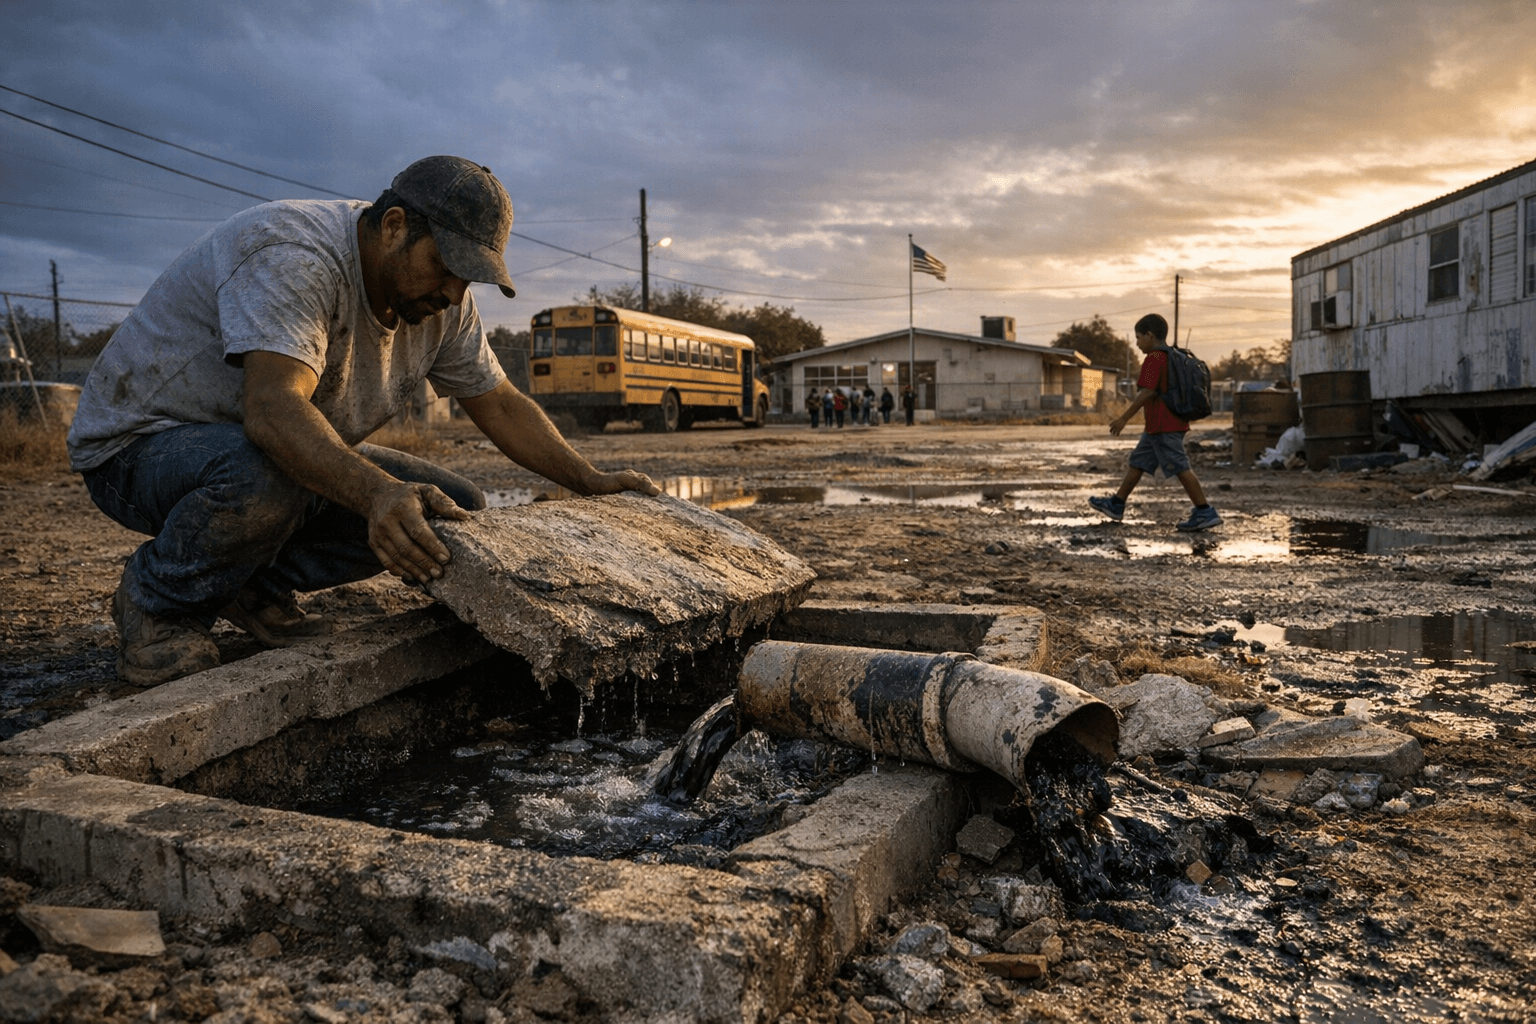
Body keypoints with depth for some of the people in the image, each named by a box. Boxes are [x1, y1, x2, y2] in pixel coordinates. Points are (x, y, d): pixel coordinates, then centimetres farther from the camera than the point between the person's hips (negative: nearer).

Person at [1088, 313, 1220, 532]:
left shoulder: (1154, 359, -14)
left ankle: (1205, 512, -6)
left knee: (1181, 468, -8)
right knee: (1137, 462, 15)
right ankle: (1116, 505, 22)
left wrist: (1124, 418, -18)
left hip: (1163, 427, -10)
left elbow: (1147, 392, -21)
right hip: (1174, 422, 10)